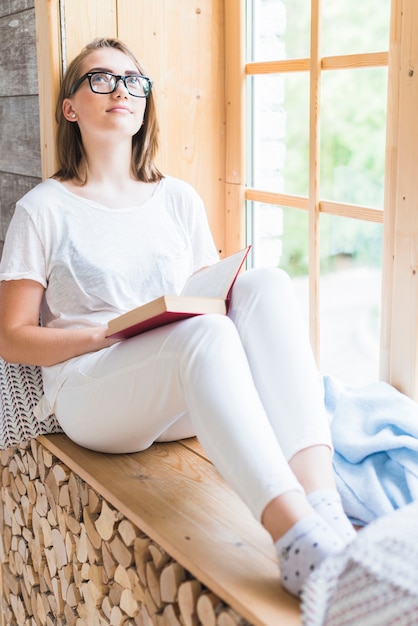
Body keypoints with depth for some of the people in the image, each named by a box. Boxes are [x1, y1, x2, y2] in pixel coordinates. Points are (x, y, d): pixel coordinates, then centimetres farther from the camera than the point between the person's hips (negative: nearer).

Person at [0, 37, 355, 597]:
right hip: (89, 393, -4)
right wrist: (112, 332, -15)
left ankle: (323, 505, -42)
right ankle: (298, 540, -49)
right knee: (204, 333, -36)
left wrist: (222, 299, -7)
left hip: (188, 401, 4)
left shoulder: (179, 199, 17)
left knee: (267, 283, -25)